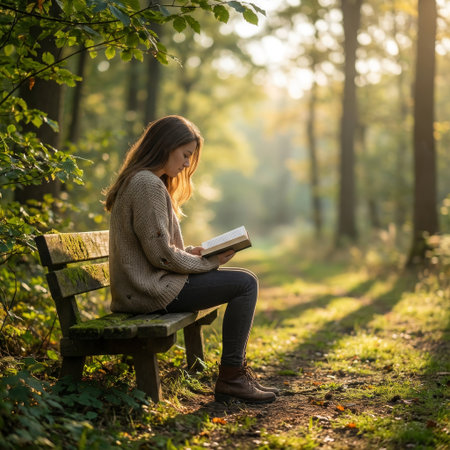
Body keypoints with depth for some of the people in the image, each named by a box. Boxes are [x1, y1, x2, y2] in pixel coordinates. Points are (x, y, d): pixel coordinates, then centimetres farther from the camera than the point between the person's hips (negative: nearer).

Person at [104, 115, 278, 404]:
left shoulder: (143, 181, 17)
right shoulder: (148, 185, -17)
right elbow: (161, 255, -20)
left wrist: (192, 253, 7)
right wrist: (208, 262, -8)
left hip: (147, 285, 11)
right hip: (153, 291, -11)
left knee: (243, 281, 16)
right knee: (245, 283, -11)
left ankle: (236, 371, 18)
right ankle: (230, 379, -5)